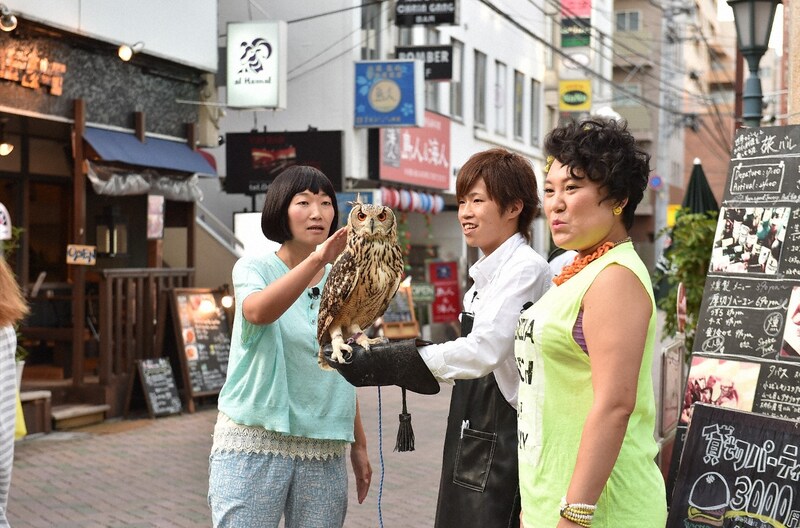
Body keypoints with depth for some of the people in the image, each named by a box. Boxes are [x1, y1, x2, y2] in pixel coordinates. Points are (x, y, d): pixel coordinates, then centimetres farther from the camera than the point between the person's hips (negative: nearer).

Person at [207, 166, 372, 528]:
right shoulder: (254, 268, -2)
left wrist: (359, 445, 18)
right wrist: (316, 259, -41)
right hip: (254, 445, -4)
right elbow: (258, 312, -28)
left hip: (324, 455, 4)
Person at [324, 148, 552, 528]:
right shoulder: (487, 274, 15)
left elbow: (483, 351, -25)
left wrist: (378, 365, -32)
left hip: (503, 444, -9)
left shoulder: (525, 268, -13)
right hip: (473, 443, 9)